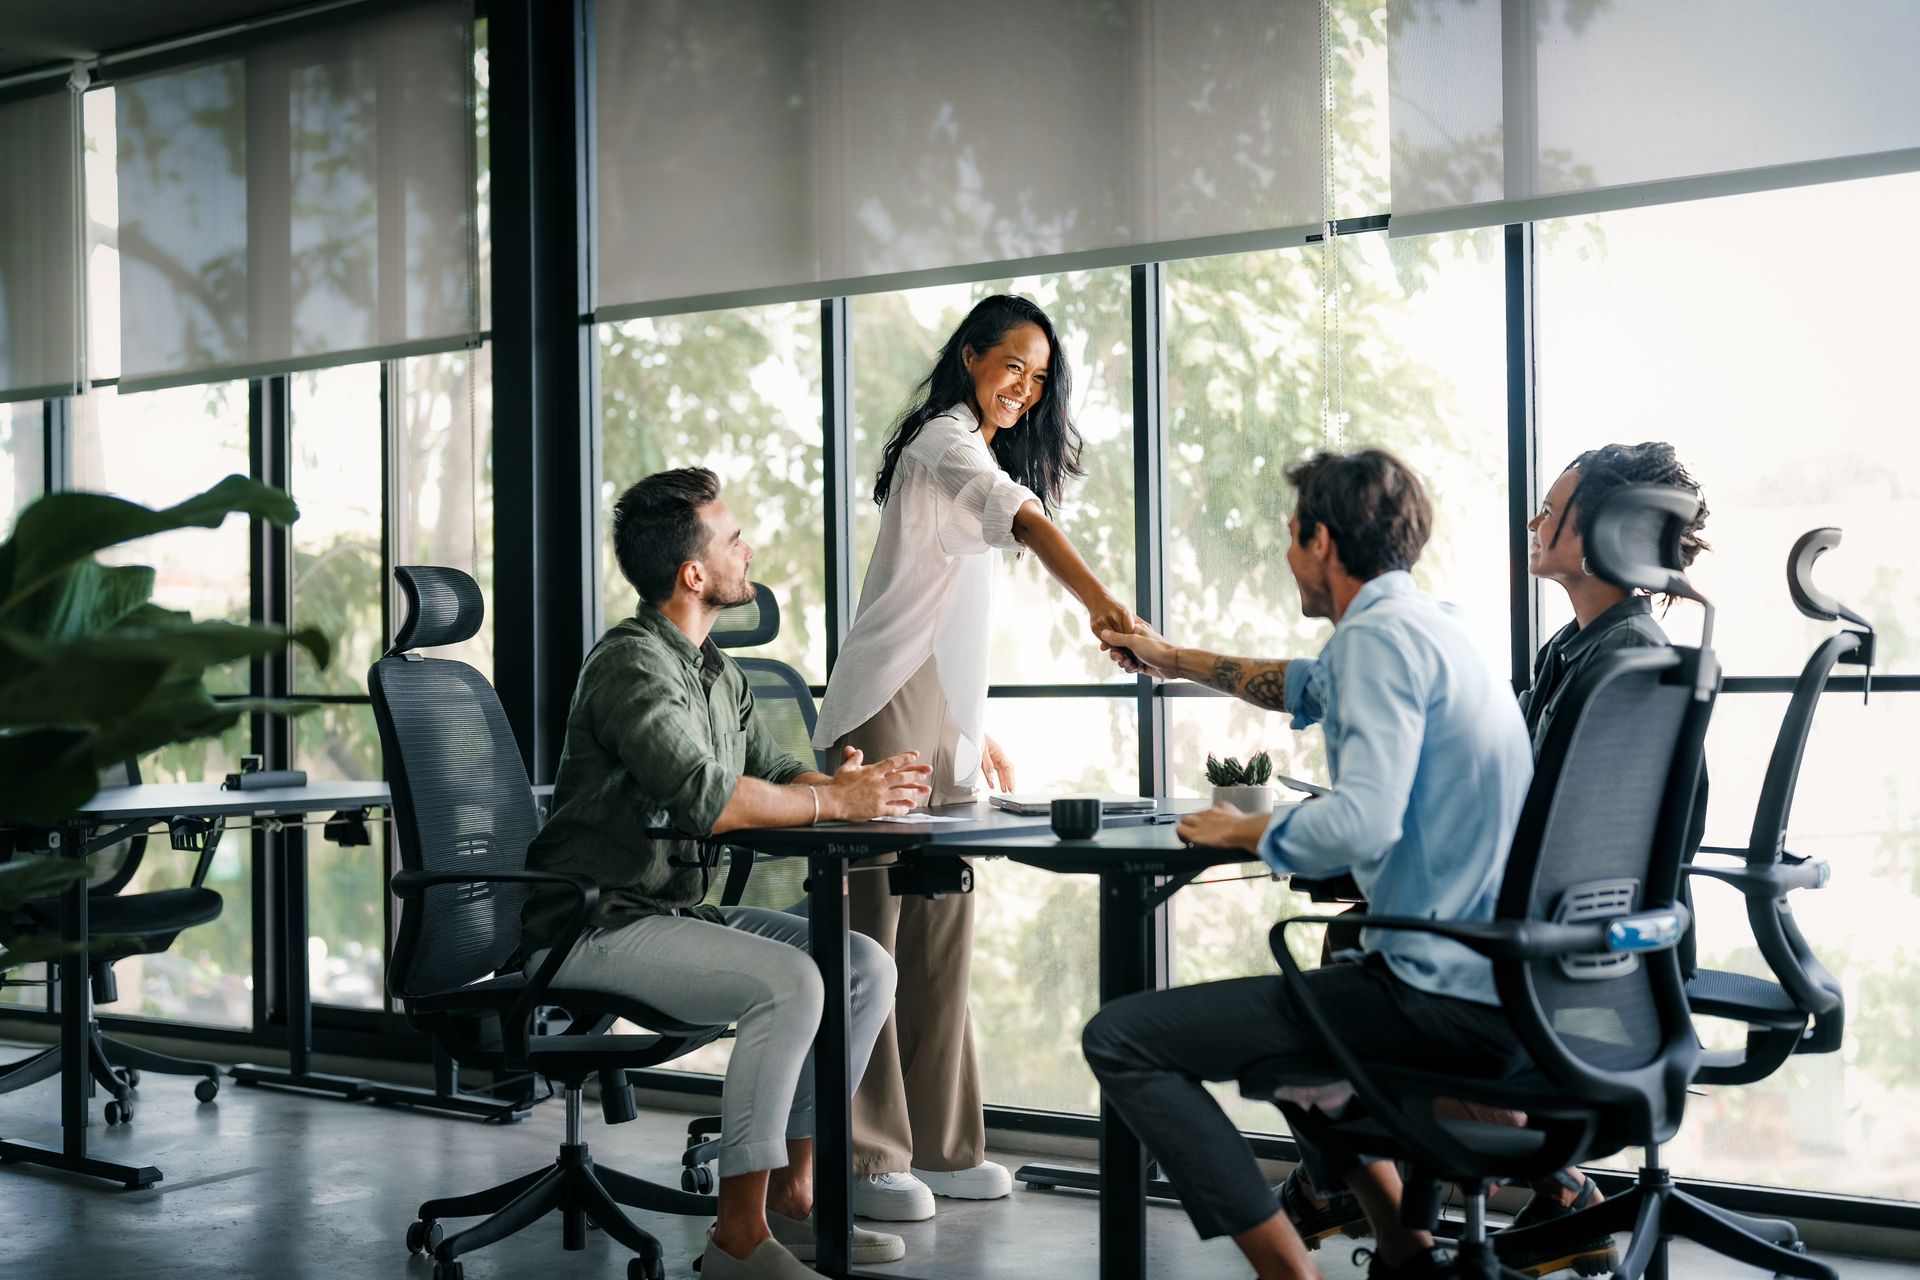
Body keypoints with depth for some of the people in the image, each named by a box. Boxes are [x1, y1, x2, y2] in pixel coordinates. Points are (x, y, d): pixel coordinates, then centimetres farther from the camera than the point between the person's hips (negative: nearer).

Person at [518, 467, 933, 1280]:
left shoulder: (716, 672, 15)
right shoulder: (632, 663, -17)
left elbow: (773, 772, 14)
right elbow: (705, 797, -29)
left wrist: (853, 785, -9)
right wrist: (835, 801, -20)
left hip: (675, 909, 10)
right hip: (596, 928, -10)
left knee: (866, 965, 0)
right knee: (788, 983, -28)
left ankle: (791, 1196, 5)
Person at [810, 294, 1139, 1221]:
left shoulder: (977, 451, 24)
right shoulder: (946, 439, -6)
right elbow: (1021, 515, -29)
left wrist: (974, 727, 23)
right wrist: (1097, 598, -45)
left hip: (941, 716, 10)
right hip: (890, 708, -10)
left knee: (940, 927, 7)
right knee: (877, 926, -9)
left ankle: (936, 1144, 12)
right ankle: (864, 1155, -7)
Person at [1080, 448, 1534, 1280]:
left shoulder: (1381, 635, -14)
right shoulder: (1422, 625, 18)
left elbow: (1361, 824, -27)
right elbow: (1306, 687, 38)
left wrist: (1242, 831, -8)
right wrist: (1173, 661, 49)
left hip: (1444, 996, -10)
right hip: (1500, 987, 10)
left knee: (1120, 1038, -12)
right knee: (1296, 1001, 39)